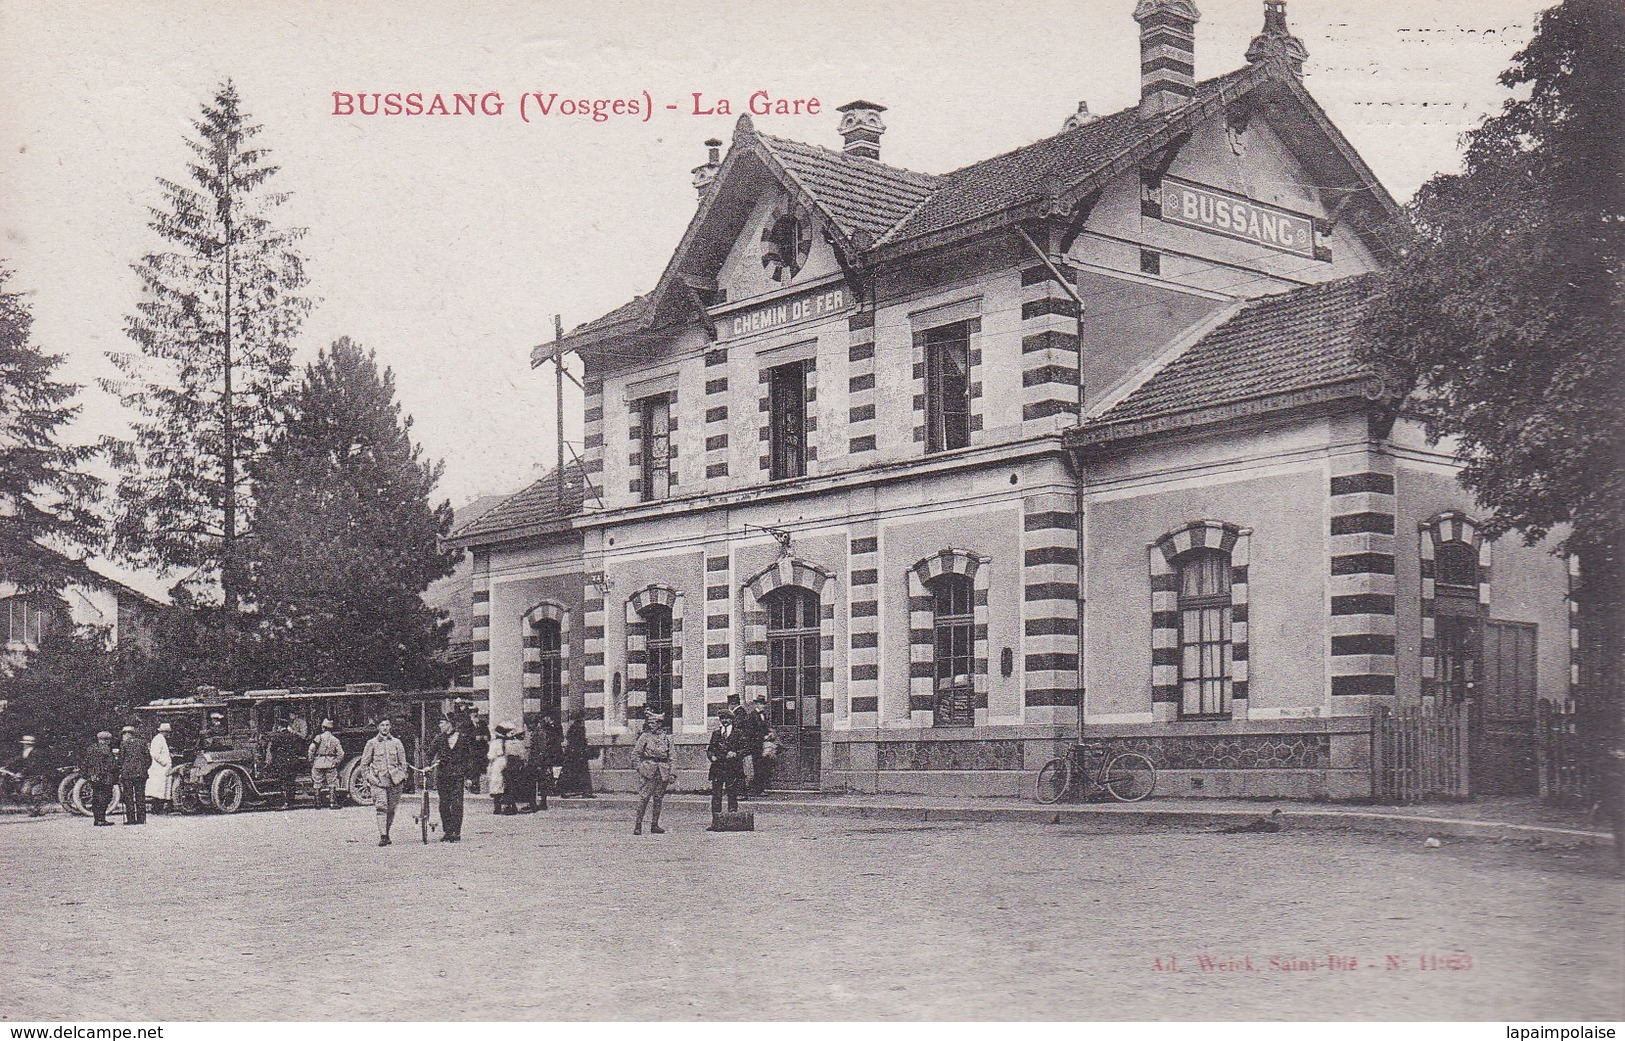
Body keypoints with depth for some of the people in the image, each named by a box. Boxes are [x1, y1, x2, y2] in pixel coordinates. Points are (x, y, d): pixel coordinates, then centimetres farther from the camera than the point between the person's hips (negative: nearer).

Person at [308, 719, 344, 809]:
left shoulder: (319, 737, -3)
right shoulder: (335, 739, 3)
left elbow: (310, 750, -9)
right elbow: (341, 754, -1)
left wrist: (311, 761, 2)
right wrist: (337, 762, 10)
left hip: (318, 763, -1)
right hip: (331, 764, 1)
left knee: (317, 784, 9)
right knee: (332, 783, 5)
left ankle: (318, 803, 12)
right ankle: (332, 803, 1)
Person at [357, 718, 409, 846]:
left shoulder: (396, 743, 11)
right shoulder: (372, 743, 7)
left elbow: (403, 762, 15)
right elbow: (364, 764, 11)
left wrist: (403, 778, 7)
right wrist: (368, 778, 3)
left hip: (395, 780, 2)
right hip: (378, 780, -2)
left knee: (391, 809, 5)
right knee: (381, 807, -13)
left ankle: (387, 834, 19)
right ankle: (382, 837, -16)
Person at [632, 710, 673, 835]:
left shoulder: (666, 737, 11)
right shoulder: (645, 736, 3)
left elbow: (670, 756, 15)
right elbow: (635, 754, 3)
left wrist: (670, 773, 10)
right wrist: (639, 768, -6)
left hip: (662, 772, 4)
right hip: (648, 770, -4)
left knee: (659, 799, 6)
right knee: (644, 797, -9)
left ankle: (655, 825, 13)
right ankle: (638, 825, -7)